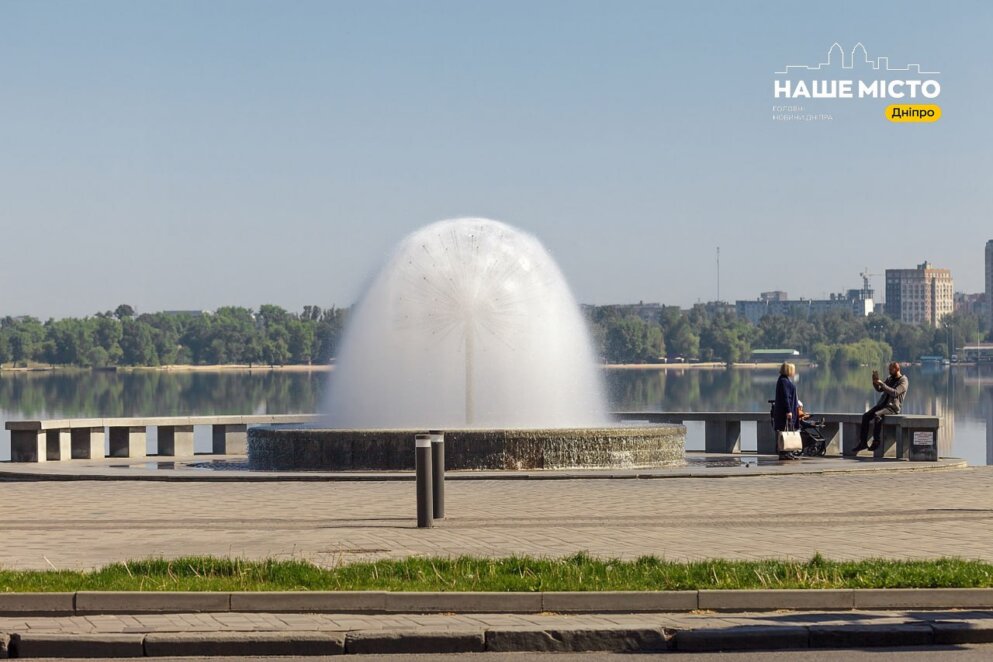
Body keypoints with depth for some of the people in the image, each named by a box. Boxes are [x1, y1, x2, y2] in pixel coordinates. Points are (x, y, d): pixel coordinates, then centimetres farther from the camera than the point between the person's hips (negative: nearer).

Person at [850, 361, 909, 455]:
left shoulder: (904, 380, -6)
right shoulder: (890, 378, 18)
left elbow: (895, 393, -20)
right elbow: (879, 389, 18)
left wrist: (882, 383, -22)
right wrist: (875, 381, -2)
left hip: (893, 407, -8)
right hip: (883, 404, 8)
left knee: (877, 415, -34)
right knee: (865, 416, -13)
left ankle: (876, 442, -28)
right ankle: (863, 442, -14)